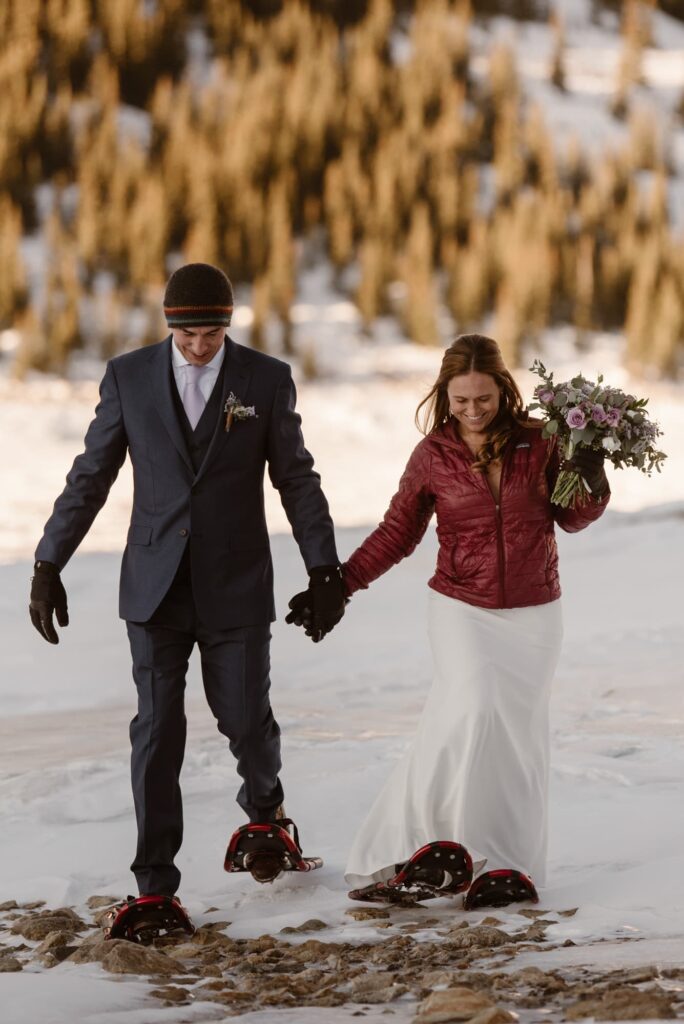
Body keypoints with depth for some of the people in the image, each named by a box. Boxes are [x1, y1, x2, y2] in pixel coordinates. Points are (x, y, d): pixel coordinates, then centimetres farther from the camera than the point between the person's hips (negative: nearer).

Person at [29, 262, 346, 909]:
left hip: (236, 588, 0)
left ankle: (263, 801, 37)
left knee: (246, 720, 2)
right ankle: (154, 882, 5)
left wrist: (324, 570, -2)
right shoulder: (128, 376, -1)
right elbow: (90, 476, 2)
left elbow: (296, 479, 1)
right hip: (156, 587, 0)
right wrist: (48, 564, -1)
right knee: (157, 729, -1)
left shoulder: (268, 380, -3)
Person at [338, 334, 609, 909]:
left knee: (519, 732, 0)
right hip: (462, 609, -1)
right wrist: (341, 582, -3)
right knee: (475, 711, -21)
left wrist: (591, 484, -12)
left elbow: (570, 519, 8)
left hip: (533, 614, 1)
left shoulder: (537, 442, -1)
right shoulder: (433, 456, -2)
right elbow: (397, 533, 6)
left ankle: (508, 866, 6)